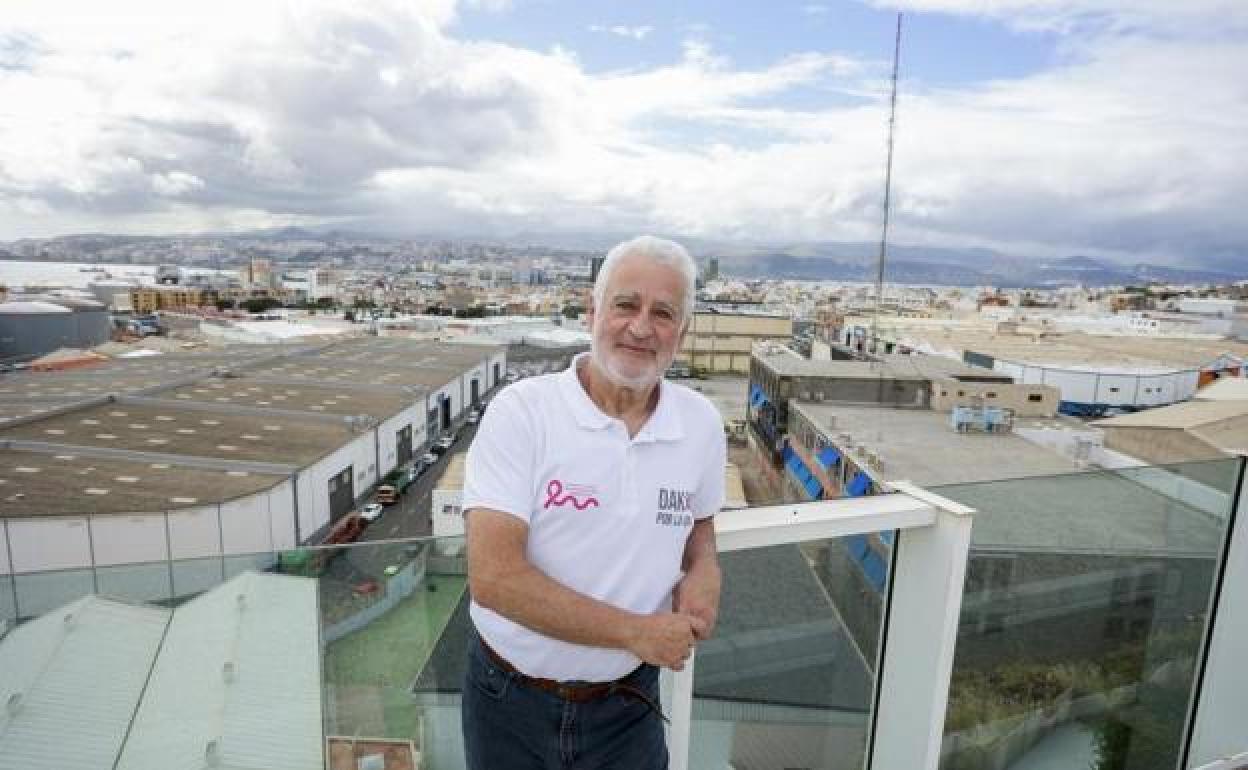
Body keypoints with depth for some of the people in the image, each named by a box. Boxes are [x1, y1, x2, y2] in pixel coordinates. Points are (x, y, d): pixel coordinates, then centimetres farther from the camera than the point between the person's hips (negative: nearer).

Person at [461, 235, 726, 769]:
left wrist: (704, 570, -9)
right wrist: (635, 632, -20)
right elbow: (493, 578, -25)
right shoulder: (520, 410, -20)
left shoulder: (702, 423, -6)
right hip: (510, 703, -2)